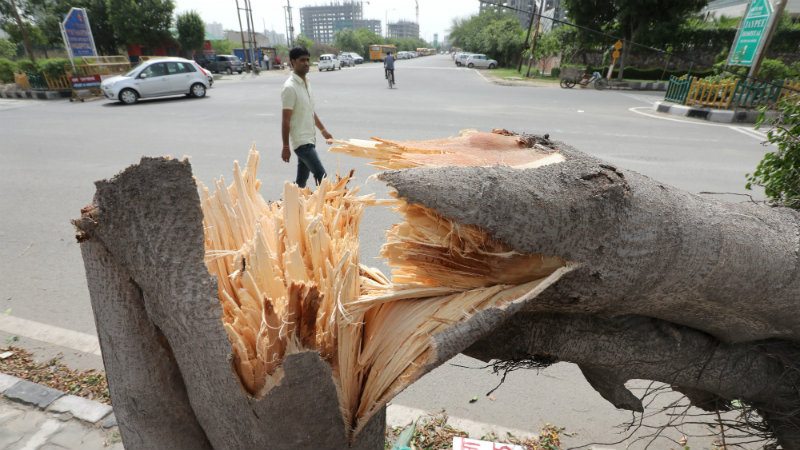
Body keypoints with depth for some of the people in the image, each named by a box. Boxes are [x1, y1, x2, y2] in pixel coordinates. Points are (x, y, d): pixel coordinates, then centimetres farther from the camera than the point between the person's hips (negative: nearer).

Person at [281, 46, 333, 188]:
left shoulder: (306, 83, 11)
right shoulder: (290, 87, -17)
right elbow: (286, 120, -17)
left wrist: (323, 130, 24)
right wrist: (286, 147, -16)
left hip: (309, 139, 9)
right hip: (301, 141, -9)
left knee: (301, 180, 15)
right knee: (321, 177, -8)